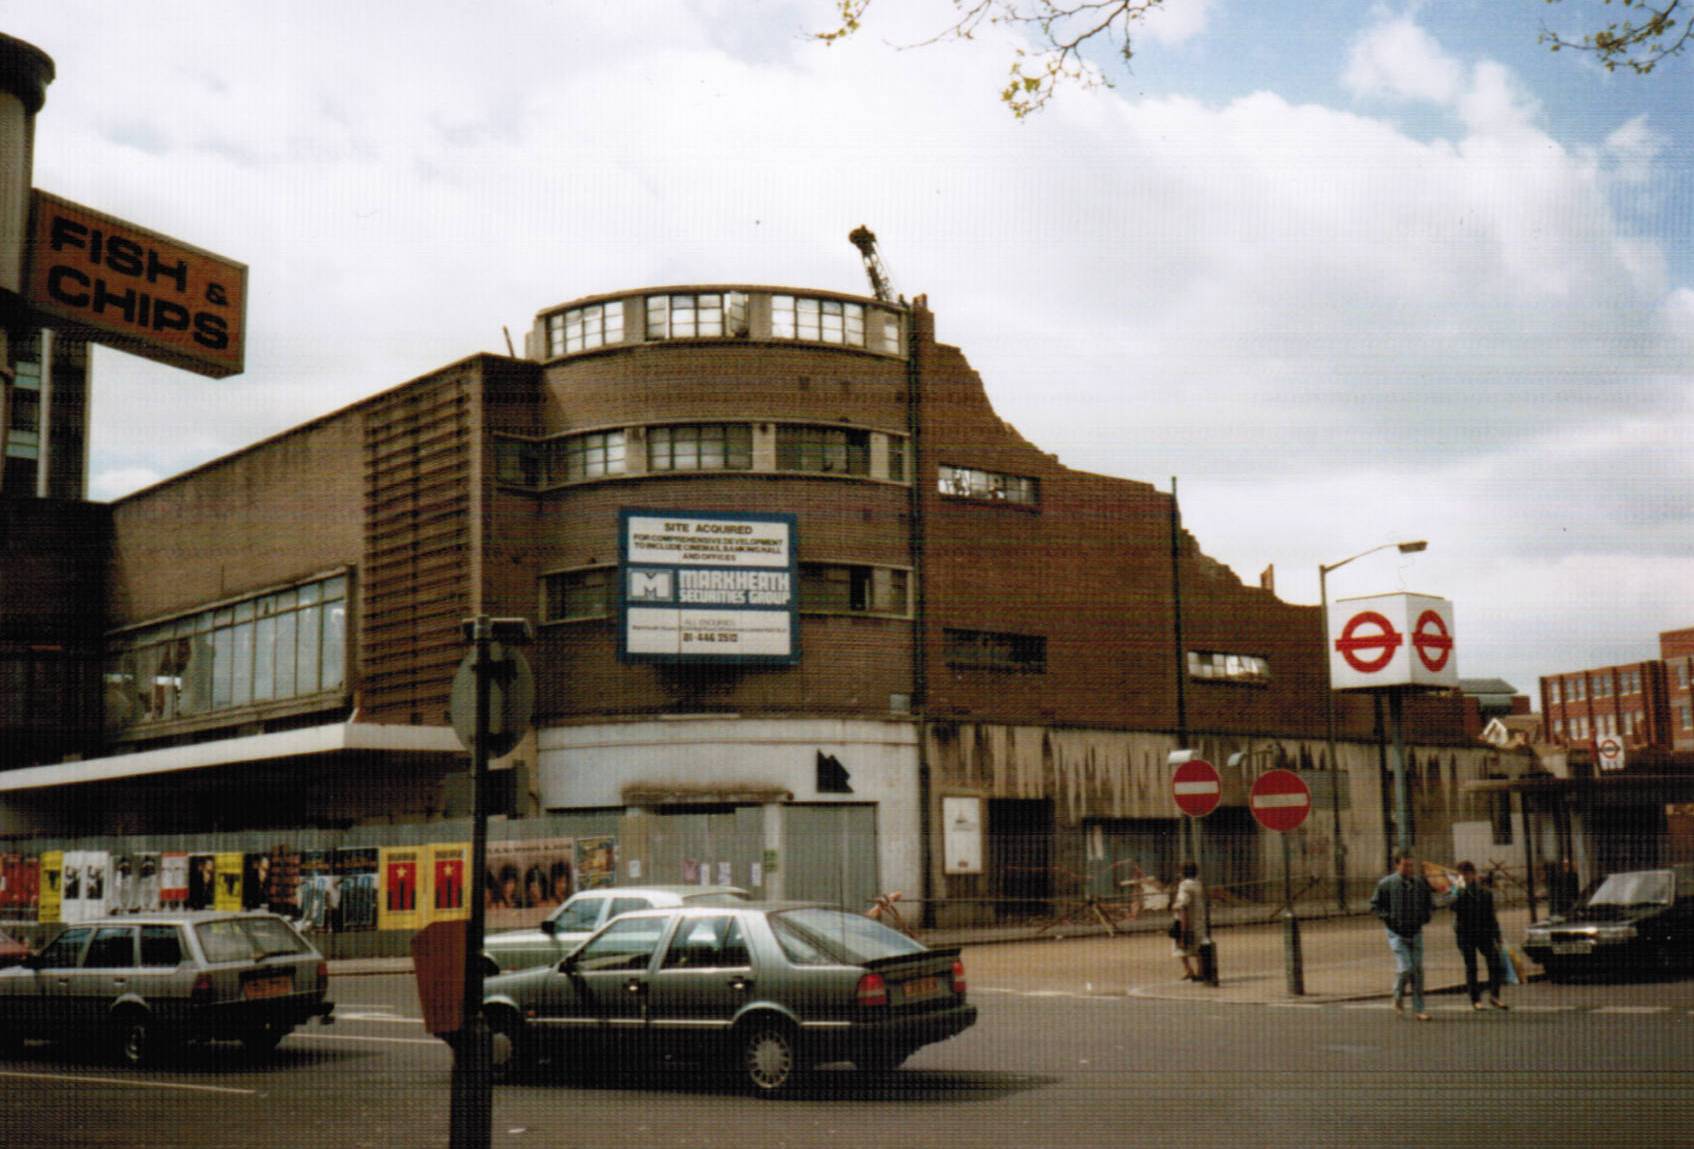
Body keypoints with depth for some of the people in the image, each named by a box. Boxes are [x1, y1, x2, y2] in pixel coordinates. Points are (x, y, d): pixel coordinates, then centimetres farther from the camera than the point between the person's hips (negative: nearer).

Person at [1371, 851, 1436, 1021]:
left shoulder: (1421, 883, 2)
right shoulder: (1386, 884, -8)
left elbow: (1430, 904, 17)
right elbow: (1375, 905, 1)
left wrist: (1426, 917, -1)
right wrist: (1388, 917, -12)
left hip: (1416, 933, 3)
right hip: (1397, 934, -3)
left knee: (1418, 970, 4)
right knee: (1405, 968, -13)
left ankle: (1419, 1009, 11)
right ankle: (1399, 997, 15)